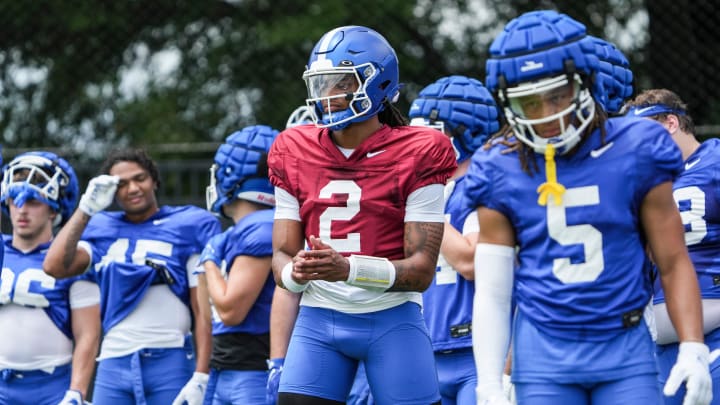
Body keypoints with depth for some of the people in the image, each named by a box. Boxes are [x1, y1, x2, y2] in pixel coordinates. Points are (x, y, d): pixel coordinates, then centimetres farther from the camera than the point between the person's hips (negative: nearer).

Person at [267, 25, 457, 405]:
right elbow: (282, 254, 7)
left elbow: (421, 269, -11)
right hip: (318, 319, 3)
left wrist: (348, 268, -27)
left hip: (391, 320, -3)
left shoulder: (414, 156, -7)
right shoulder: (295, 155, 6)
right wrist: (296, 271, -18)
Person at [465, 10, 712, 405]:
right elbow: (491, 293, 3)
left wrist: (692, 350, -6)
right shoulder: (502, 172, 2)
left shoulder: (633, 151, -1)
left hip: (625, 348, 0)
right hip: (544, 355, 1)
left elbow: (673, 263, 4)